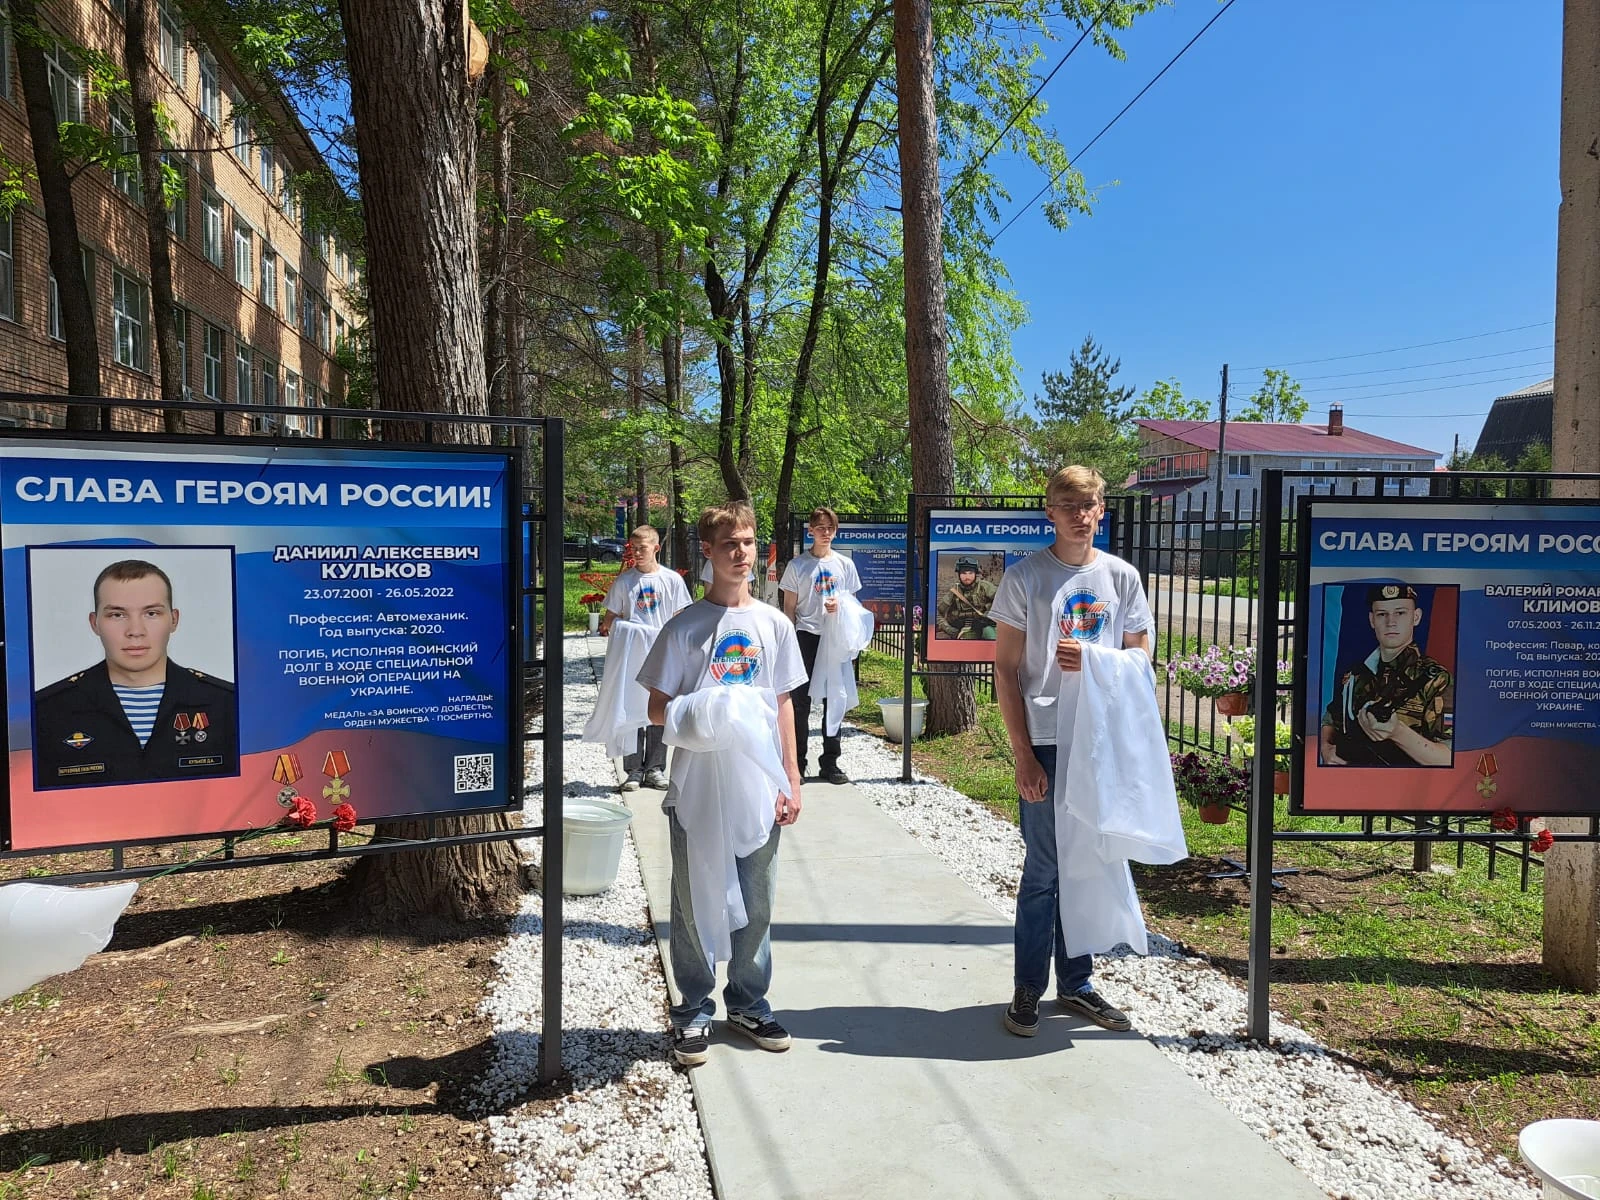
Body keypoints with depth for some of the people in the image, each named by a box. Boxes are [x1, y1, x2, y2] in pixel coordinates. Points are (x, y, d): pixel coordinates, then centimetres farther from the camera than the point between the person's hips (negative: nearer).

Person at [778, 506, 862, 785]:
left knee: (833, 701, 8)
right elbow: (789, 608, 3)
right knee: (801, 701, 0)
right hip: (806, 637, -2)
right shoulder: (797, 565, 1)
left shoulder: (845, 565, 8)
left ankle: (829, 763, 17)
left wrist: (840, 606, -9)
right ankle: (798, 763, 9)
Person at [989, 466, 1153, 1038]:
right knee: (1043, 872, 3)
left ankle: (1076, 984, 28)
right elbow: (1005, 669, -3)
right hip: (1046, 743, -3)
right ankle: (1028, 990, 18)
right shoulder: (1025, 577, -2)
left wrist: (1091, 661, -11)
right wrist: (1022, 754, -8)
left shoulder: (1121, 577, 7)